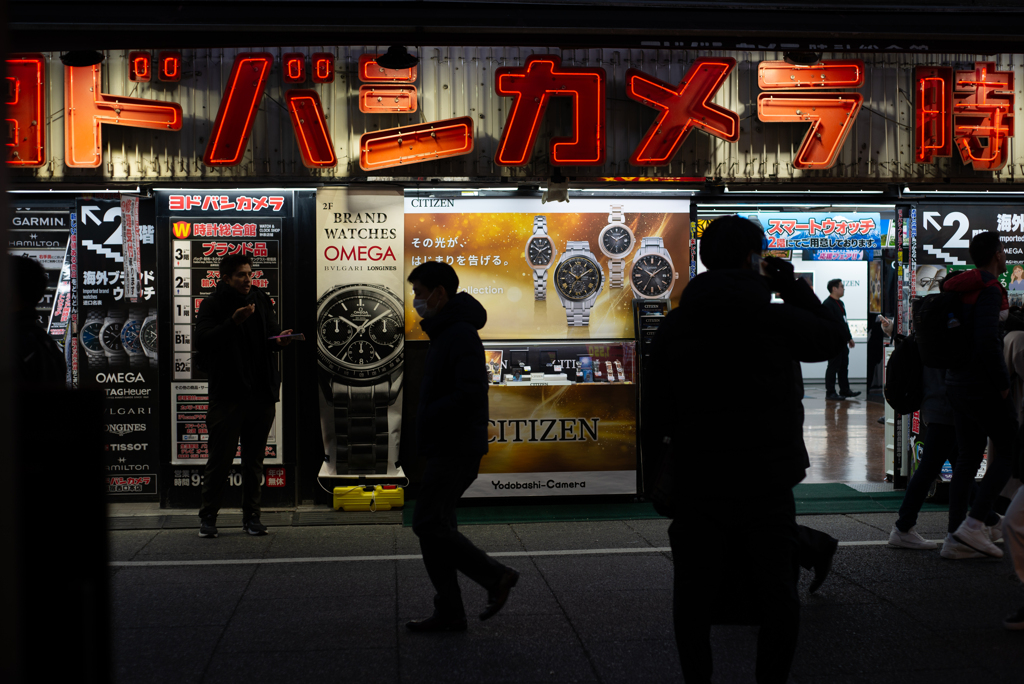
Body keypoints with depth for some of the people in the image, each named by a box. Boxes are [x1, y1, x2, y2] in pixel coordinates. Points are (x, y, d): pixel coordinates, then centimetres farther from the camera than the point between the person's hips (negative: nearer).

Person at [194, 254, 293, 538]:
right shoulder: (213, 305, -2)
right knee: (220, 458, 0)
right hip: (227, 394, -4)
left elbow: (272, 332, 13)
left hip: (260, 393, 4)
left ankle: (251, 516, 17)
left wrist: (280, 339, -11)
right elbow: (202, 341, -15)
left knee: (254, 459, 9)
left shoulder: (261, 301, 11)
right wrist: (233, 323, -25)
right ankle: (208, 516, 12)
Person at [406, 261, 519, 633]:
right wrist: (428, 419, 10)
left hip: (457, 449, -10)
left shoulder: (461, 335, -15)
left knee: (428, 523, -9)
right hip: (445, 449, 10)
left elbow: (471, 392, -26)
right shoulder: (444, 333, 17)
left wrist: (427, 417, -18)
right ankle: (449, 613, 14)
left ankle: (495, 576, 0)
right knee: (435, 526, 10)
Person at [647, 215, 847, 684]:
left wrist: (655, 460, 9)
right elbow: (833, 338, 11)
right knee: (775, 588, 11)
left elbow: (656, 406, 1)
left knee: (694, 588, 10)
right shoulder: (779, 318, -7)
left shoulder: (674, 325, 1)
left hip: (696, 478, 2)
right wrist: (794, 288, 15)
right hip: (766, 476, -1)